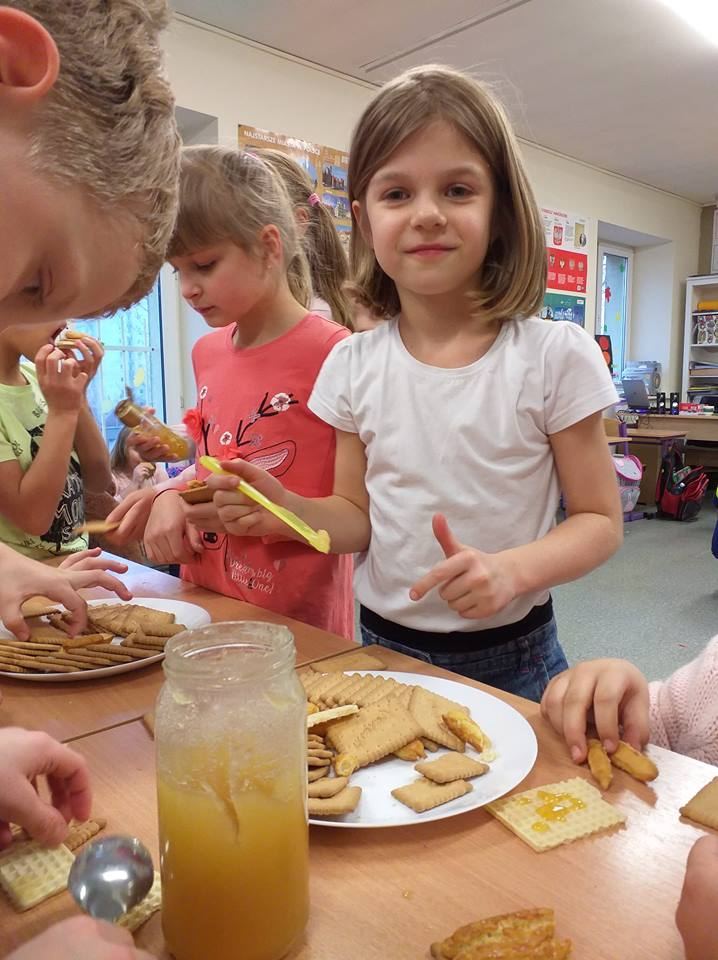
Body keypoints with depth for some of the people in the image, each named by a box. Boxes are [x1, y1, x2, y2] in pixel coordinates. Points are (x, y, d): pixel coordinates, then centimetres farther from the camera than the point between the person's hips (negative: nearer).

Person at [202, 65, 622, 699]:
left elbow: (600, 520, -8)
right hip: (383, 647, 3)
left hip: (510, 661, -2)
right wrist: (286, 510, -16)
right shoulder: (354, 365, -4)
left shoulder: (553, 356, -13)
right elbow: (360, 516, 4)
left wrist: (511, 570, -26)